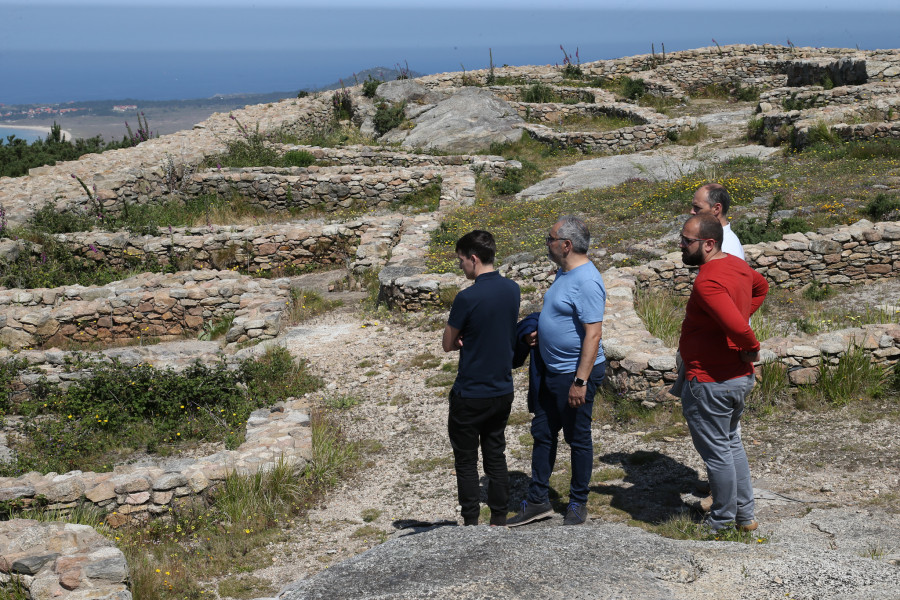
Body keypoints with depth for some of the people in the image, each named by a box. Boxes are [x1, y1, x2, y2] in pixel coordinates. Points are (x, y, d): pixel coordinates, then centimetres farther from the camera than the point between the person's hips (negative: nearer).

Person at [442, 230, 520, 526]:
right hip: (503, 391, 6)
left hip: (470, 395, -6)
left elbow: (448, 344, -10)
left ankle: (471, 524, 13)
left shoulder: (467, 298, -21)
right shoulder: (512, 289, -1)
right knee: (496, 457, 16)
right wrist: (471, 339, -1)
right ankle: (499, 521, 21)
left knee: (466, 462, 7)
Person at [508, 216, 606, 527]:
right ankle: (538, 501, 25)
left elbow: (593, 333, -26)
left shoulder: (587, 282, -23)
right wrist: (539, 333, 6)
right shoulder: (564, 273, 9)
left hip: (576, 373, -10)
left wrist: (580, 381, -28)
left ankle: (578, 503, 21)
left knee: (578, 439, 6)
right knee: (542, 434, 15)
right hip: (550, 371, 10)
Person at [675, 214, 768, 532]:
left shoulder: (707, 282, -26)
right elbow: (761, 286, 27)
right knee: (732, 445, 22)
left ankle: (723, 524, 18)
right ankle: (745, 516, 32)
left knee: (716, 454, 5)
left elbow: (737, 326, -38)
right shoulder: (736, 264, 4)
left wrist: (751, 347, -18)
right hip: (739, 377, 10)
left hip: (710, 383, -10)